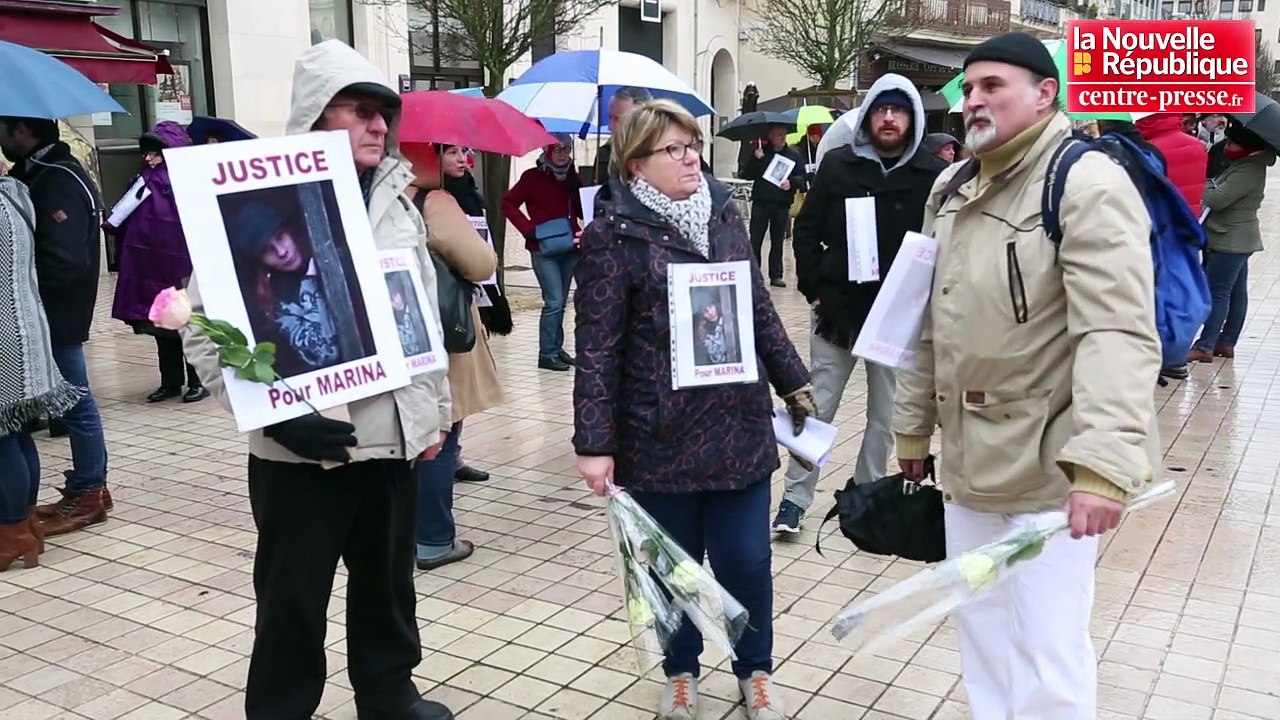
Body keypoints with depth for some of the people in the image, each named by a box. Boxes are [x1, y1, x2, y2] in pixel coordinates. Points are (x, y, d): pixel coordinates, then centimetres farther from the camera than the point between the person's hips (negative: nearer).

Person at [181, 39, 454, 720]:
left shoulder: (396, 200, 9)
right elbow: (205, 329, -12)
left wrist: (436, 409, 16)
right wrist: (277, 415, -21)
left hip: (394, 439, 6)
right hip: (301, 448, -5)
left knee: (388, 586, 20)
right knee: (293, 603, 8)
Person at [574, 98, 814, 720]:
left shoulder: (724, 213, 8)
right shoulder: (615, 235, -8)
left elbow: (760, 311, 15)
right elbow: (597, 348, -11)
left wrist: (793, 383, 16)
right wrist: (595, 443, -14)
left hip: (739, 429, 4)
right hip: (661, 439, -3)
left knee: (746, 561, 10)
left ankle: (755, 669, 34)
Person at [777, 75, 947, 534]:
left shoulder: (932, 176, -4)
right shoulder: (838, 165, 0)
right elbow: (806, 230, 4)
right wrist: (814, 290, -3)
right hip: (838, 310, 0)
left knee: (884, 416, 12)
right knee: (817, 408, 6)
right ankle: (795, 498, 15)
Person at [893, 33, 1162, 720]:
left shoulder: (1087, 184, -14)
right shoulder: (951, 188, 11)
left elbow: (1119, 333, -25)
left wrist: (1104, 463, -36)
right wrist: (914, 425, 18)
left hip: (1050, 467, -7)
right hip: (968, 458, 8)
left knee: (1045, 656, -1)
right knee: (981, 632, 19)